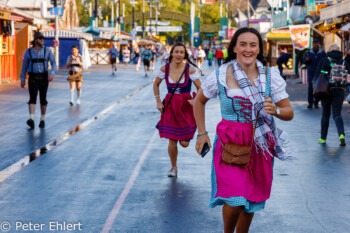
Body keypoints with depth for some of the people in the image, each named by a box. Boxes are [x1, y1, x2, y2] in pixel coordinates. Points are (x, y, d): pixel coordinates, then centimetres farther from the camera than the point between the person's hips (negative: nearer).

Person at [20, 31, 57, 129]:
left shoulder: (47, 50, -1)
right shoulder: (28, 52, 0)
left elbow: (54, 64, -3)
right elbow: (24, 66, 7)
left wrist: (52, 74, -21)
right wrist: (22, 80, 3)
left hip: (43, 77, 1)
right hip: (33, 78, -1)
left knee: (43, 99, 6)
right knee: (32, 98, -16)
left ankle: (42, 120, 22)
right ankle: (31, 120, -29)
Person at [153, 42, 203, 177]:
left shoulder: (190, 70, -11)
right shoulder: (165, 68, -6)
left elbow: (200, 88, -3)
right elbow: (156, 84, 10)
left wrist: (196, 100, -19)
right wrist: (158, 101, 4)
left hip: (186, 106, -1)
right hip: (170, 106, 1)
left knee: (184, 143, -3)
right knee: (172, 141, -1)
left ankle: (186, 137, 36)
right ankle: (173, 168, 22)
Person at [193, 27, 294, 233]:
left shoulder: (271, 76, -2)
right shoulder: (221, 75, -5)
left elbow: (289, 113, 0)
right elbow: (199, 101, 12)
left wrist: (275, 111, -22)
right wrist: (202, 133, 7)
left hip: (260, 145, 3)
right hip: (230, 144, -2)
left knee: (251, 202, 12)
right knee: (235, 200, -14)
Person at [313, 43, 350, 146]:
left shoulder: (324, 61, 0)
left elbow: (316, 76, -5)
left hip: (326, 90, -1)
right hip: (340, 91, 1)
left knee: (325, 114, 11)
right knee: (337, 114, 2)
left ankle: (323, 138, 17)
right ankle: (341, 134, -21)